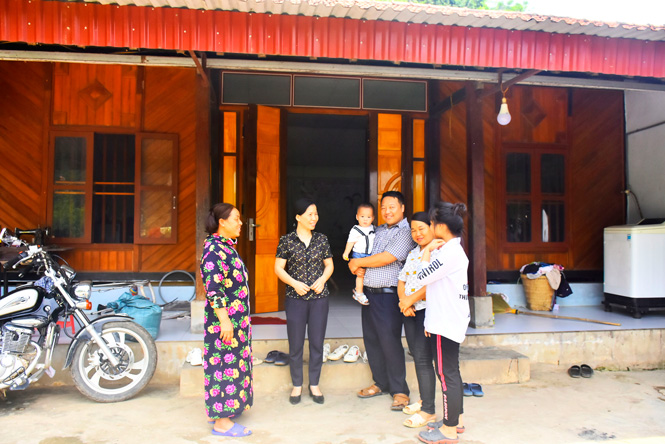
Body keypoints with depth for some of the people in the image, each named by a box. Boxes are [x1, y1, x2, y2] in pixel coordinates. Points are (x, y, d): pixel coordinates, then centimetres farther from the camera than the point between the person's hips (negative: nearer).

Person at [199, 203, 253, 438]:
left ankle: (222, 410, 29)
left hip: (236, 318, 10)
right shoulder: (214, 249, -18)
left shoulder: (227, 246, 12)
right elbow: (212, 288, -23)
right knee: (225, 363, -2)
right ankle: (222, 422, 8)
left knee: (232, 362, 16)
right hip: (224, 318, -10)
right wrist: (225, 320, -24)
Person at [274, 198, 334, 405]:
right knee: (296, 344, 6)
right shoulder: (287, 240, -3)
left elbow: (329, 265, 11)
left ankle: (314, 385, 25)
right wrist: (294, 283, -15)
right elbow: (278, 268, -2)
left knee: (317, 343, 8)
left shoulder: (322, 239, 4)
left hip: (319, 297, 2)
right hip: (295, 299, -2)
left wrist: (322, 279, -8)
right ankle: (297, 385, 23)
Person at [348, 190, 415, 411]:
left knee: (390, 341, -4)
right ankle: (380, 383, 27)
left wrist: (358, 262, -7)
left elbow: (386, 258, -18)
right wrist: (358, 267, -2)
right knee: (371, 340, 13)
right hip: (368, 292, 8)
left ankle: (399, 390, 9)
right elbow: (363, 252, 21)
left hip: (387, 295, -8)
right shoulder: (379, 230, 16)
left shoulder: (406, 233, -9)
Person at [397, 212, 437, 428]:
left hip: (428, 310, -8)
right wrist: (403, 300, -1)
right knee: (417, 357, 14)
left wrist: (412, 298, -16)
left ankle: (428, 411, 3)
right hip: (410, 312, 8)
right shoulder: (413, 253, 17)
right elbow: (402, 280, 17)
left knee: (423, 359, -7)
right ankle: (424, 400, 28)